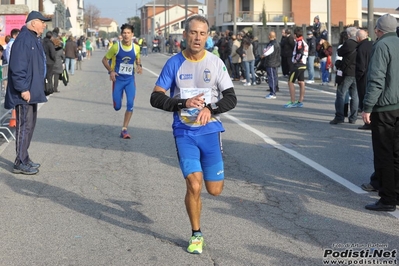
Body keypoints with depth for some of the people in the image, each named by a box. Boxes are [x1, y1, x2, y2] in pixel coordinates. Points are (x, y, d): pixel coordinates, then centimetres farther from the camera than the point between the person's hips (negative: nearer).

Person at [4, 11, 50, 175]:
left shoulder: (34, 39, 15)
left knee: (29, 126, 16)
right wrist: (23, 89, -24)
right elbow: (17, 67, -24)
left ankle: (24, 159, 25)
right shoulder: (24, 40, -17)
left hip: (32, 91, 10)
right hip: (25, 93, -10)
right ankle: (20, 163, 2)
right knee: (24, 126, -5)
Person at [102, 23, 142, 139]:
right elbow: (105, 59, 1)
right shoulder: (116, 47, -10)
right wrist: (111, 71, -14)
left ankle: (124, 130, -1)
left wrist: (139, 66, -4)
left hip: (130, 80, 1)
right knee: (117, 107, 2)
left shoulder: (136, 48, -3)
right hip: (118, 79, -1)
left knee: (130, 105, -12)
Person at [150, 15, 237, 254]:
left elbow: (231, 99, -2)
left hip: (210, 131, 1)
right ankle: (197, 235, 12)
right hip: (184, 132, -1)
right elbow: (156, 98, -4)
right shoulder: (174, 63, -3)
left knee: (214, 189, 4)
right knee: (194, 186, -10)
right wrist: (184, 103, -20)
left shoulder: (216, 63, -2)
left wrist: (210, 109, -21)